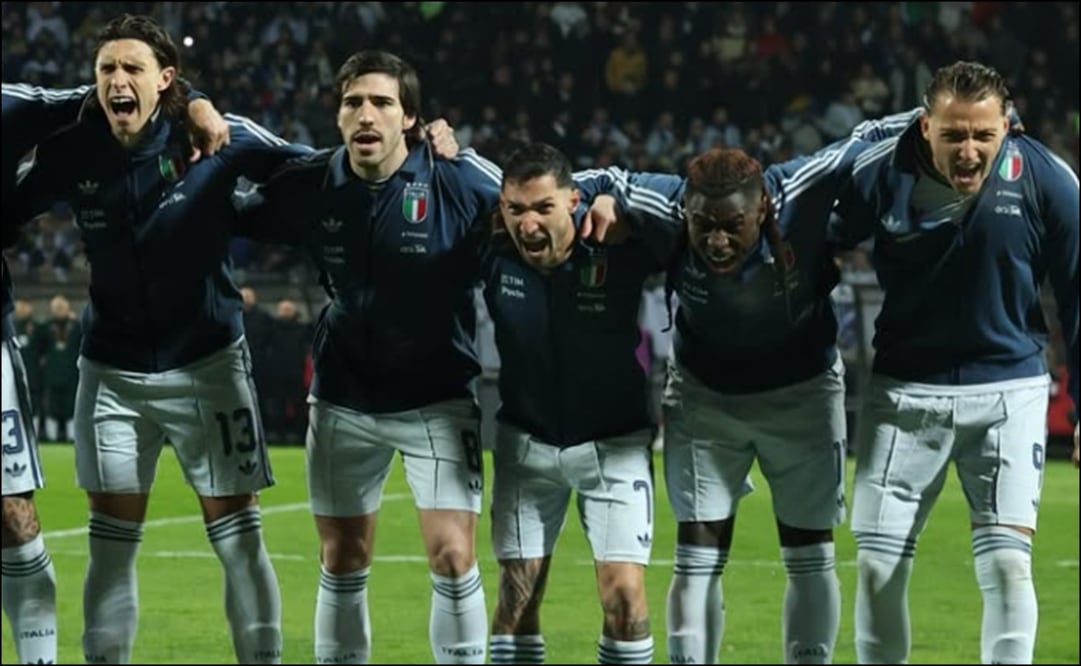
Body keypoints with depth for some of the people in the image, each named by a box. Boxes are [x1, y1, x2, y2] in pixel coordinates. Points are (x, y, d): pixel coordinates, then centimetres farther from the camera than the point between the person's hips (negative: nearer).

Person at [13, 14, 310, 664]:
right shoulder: (72, 153, -7)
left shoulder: (218, 137, -13)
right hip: (113, 371, 2)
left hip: (207, 362, -2)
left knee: (239, 538, 0)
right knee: (111, 542, 4)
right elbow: (13, 208, 9)